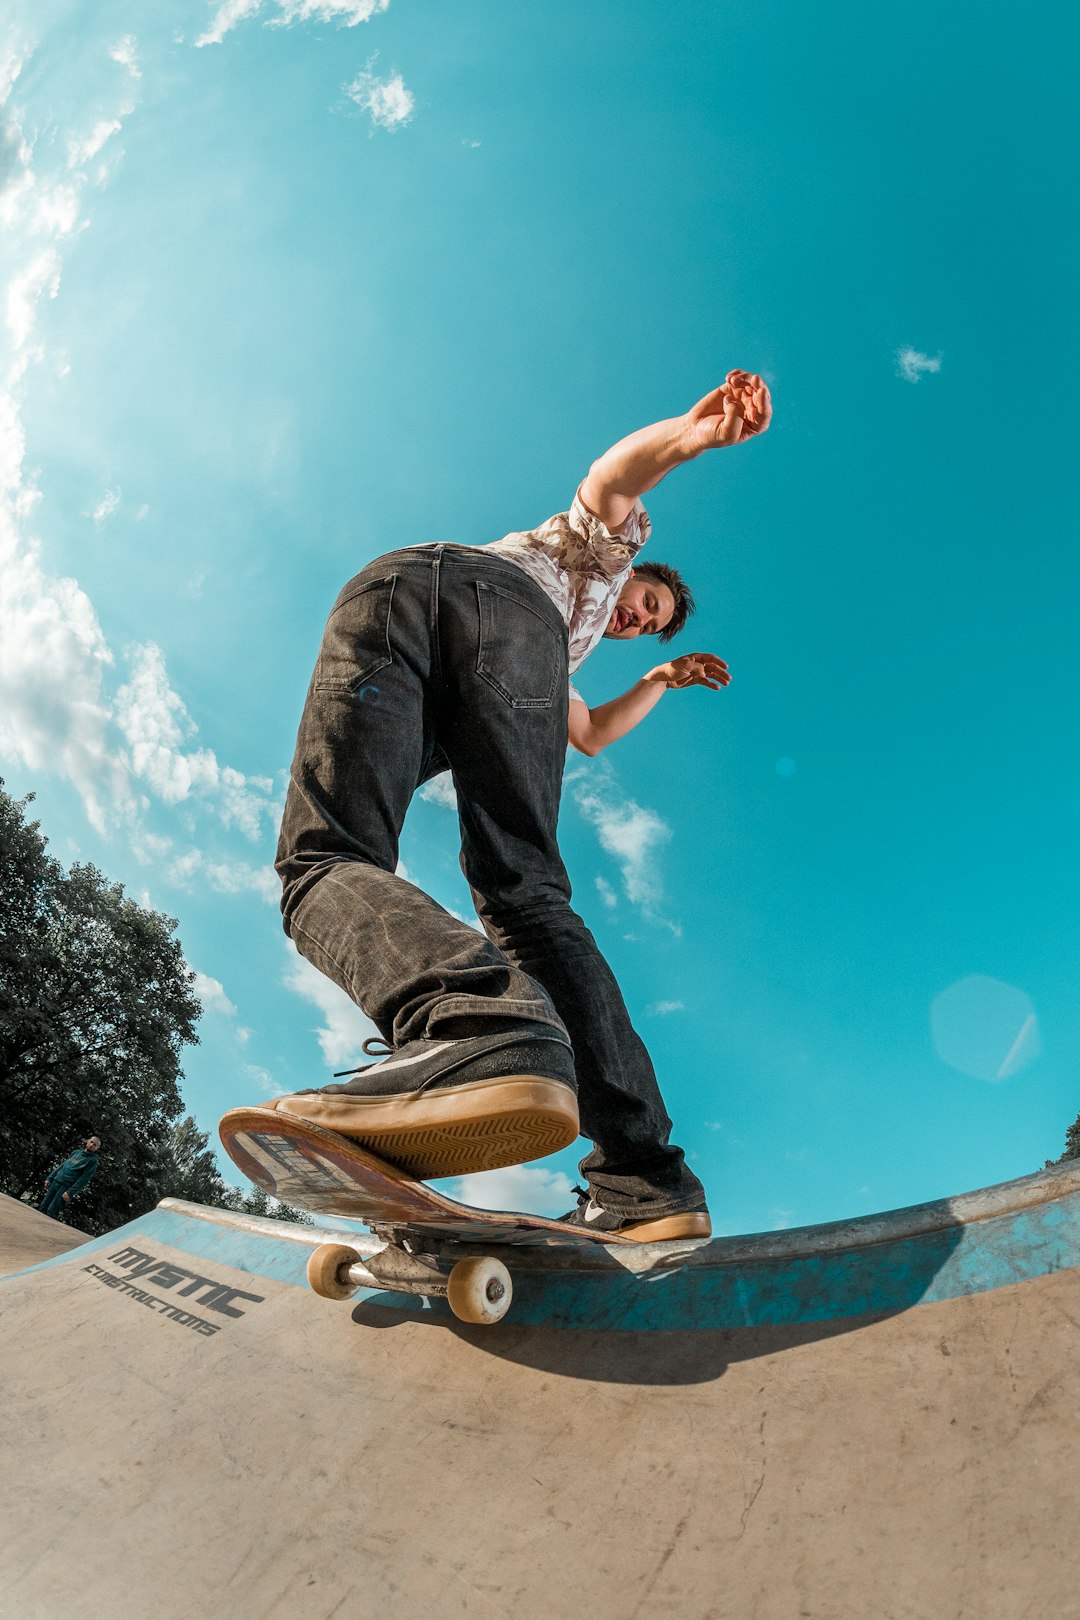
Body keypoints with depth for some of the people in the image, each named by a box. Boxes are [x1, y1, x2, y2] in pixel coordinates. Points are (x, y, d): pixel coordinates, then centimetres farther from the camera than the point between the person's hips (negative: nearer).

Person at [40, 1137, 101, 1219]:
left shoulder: (93, 1161, -5)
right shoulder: (77, 1152, 15)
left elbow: (84, 1178, -12)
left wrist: (70, 1192, -19)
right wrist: (50, 1178, 14)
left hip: (66, 1187, -6)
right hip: (56, 1181, 6)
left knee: (51, 1211, -13)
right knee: (43, 1207, 6)